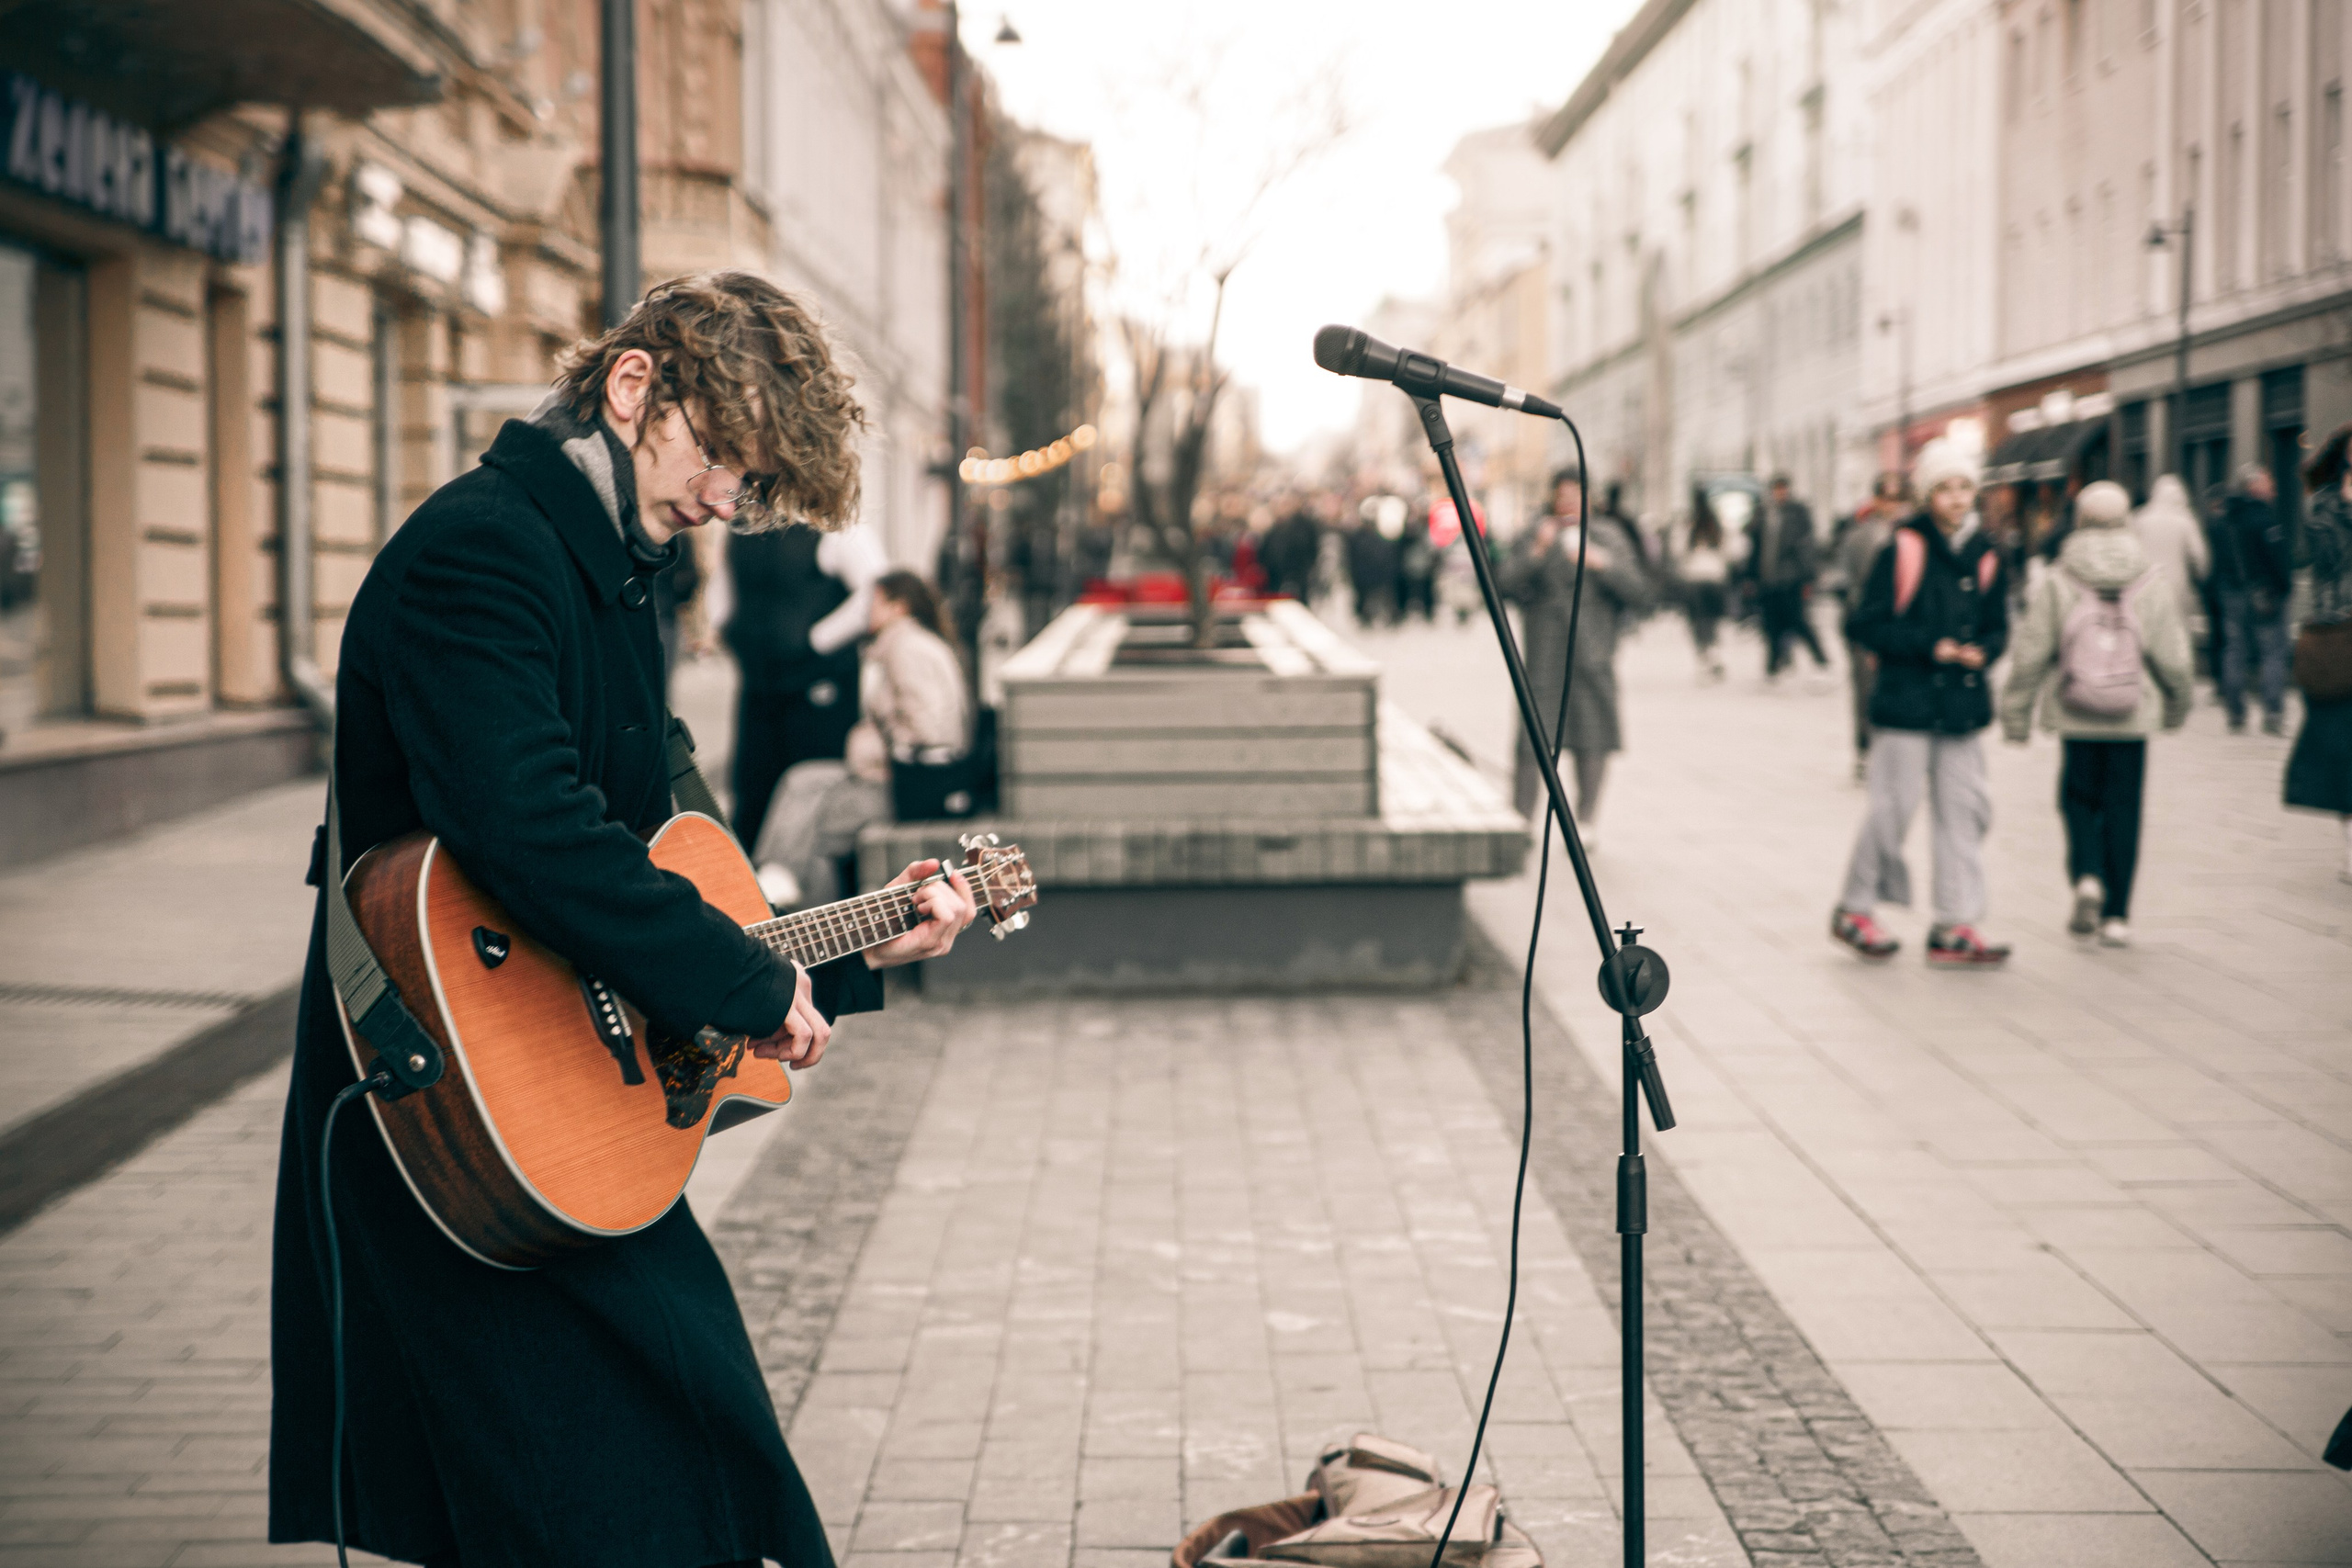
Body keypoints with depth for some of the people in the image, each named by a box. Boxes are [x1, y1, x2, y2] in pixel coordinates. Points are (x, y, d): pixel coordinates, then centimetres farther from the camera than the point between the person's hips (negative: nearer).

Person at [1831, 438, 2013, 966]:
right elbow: (1866, 624, -9)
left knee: (1964, 812, 3)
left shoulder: (1984, 557, 8)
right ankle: (1855, 909, 17)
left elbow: (1997, 626, 16)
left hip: (1963, 703, 5)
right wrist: (1930, 647, -15)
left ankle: (1954, 926, 9)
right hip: (1905, 701, -5)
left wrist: (1982, 652, -7)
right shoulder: (1902, 549, -8)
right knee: (1893, 808, -1)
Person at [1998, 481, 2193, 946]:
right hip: (2134, 717, 1)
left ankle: (2088, 876, -10)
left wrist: (2016, 713, 5)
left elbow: (2030, 655, -4)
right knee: (2123, 808, 8)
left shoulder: (2055, 582, -6)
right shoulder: (2154, 581, -2)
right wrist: (2177, 703, 19)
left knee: (2080, 797, 14)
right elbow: (2173, 656, 2)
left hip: (2076, 717, -1)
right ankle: (2116, 914, 9)